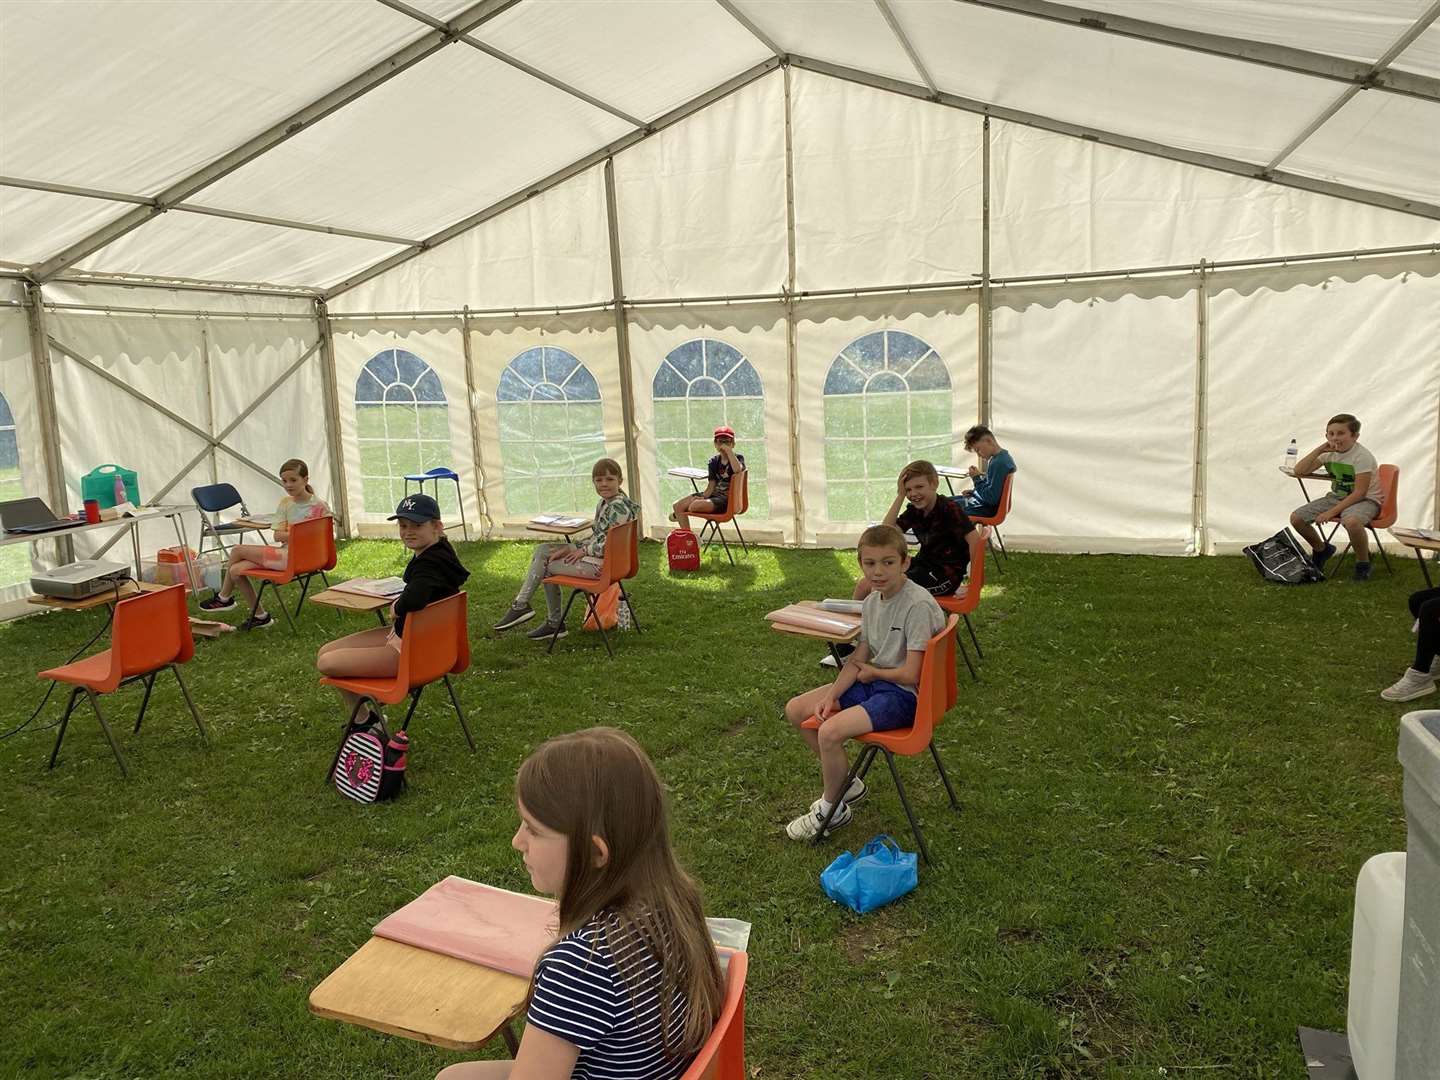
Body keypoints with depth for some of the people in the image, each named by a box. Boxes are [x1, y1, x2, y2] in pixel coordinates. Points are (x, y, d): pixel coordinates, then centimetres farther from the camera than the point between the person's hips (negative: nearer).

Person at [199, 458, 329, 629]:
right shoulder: (285, 503, 10)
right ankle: (260, 615, 11)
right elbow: (278, 535, 1)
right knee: (235, 570, -5)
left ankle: (223, 597, 17)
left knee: (237, 550, -9)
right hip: (284, 553, 7)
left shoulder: (319, 506, -8)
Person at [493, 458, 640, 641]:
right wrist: (571, 548, 4)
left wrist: (583, 550, -10)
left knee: (547, 565, -1)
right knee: (542, 550, 8)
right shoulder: (604, 503, 11)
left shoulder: (619, 507, -20)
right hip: (593, 554, 10)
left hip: (601, 564, -10)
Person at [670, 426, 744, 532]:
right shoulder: (714, 462, 12)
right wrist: (704, 496, -12)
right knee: (677, 505, -5)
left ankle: (678, 515, 9)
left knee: (695, 505, -29)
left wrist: (729, 451, -22)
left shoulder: (738, 458, -2)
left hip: (727, 499, -7)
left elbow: (738, 470, -28)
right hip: (713, 494, 7)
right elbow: (711, 485, 8)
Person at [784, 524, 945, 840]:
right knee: (796, 710, 5)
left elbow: (910, 674, -24)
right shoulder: (872, 601, 2)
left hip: (906, 695, -9)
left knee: (830, 731, -26)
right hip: (874, 682, 9)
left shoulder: (919, 605, -24)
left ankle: (832, 809, 1)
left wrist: (872, 671, -6)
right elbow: (859, 658, 7)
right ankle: (845, 783, 20)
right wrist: (831, 696, -6)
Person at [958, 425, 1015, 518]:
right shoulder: (1004, 456, 5)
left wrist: (977, 478, -19)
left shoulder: (998, 463, -27)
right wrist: (975, 490, 8)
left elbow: (991, 498, -28)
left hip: (988, 509, -11)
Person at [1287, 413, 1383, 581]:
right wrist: (1319, 450, -14)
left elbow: (1359, 492, -23)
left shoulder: (1362, 456, -19)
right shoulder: (1329, 453, 0)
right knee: (1296, 518, -9)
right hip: (1336, 497, 7)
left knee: (1351, 521, -42)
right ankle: (1321, 549, 20)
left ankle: (1363, 563, -13)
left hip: (1365, 500, -7)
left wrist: (1331, 512, -27)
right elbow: (1299, 471, -5)